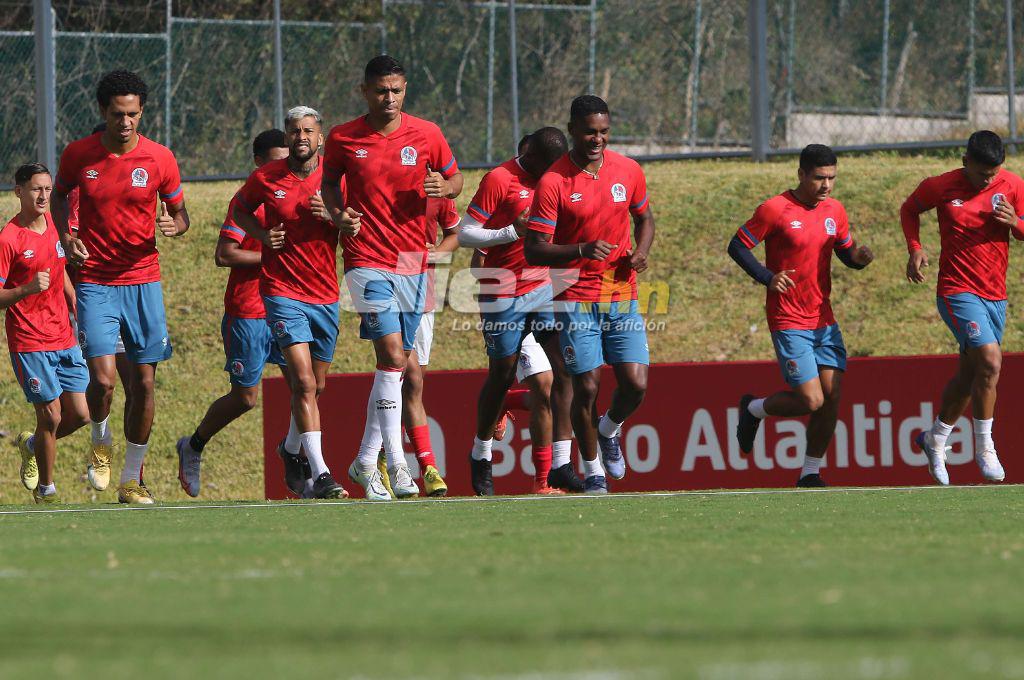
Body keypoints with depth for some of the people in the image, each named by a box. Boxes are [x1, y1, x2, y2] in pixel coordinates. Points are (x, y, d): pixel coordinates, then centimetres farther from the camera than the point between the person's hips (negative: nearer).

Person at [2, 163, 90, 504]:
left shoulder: (55, 225, 8)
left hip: (64, 338, 6)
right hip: (29, 344, -6)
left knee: (79, 415, 3)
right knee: (51, 415, -6)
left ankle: (32, 444, 32)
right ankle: (45, 489, 12)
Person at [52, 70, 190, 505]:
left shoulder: (160, 159, -3)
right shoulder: (78, 155, -3)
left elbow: (179, 212, 9)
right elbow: (60, 194, 16)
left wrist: (175, 225, -15)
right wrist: (66, 237, -2)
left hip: (143, 280, 1)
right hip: (94, 282, -1)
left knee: (144, 381, 1)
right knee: (103, 378, -15)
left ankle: (131, 480, 14)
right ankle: (100, 442, 18)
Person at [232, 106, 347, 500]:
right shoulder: (265, 179, -2)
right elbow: (240, 209, 16)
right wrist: (263, 234, -4)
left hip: (325, 294, 3)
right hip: (283, 292, -3)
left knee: (315, 385, 14)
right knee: (304, 382, -17)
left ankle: (294, 450, 41)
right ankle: (320, 475, -23)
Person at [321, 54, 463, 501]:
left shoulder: (426, 135, 2)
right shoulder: (342, 139, -1)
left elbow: (455, 179, 14)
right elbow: (329, 182, 15)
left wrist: (444, 187, -10)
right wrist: (338, 214, -5)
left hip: (412, 263, 3)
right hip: (366, 260, -3)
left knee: (396, 365, 8)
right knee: (392, 355, -18)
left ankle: (365, 461, 20)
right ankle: (395, 463, -17)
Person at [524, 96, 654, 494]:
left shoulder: (628, 171, 3)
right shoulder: (552, 183, -10)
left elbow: (644, 217, 21)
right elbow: (534, 251, -12)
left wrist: (641, 250, -1)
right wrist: (582, 251, -27)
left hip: (622, 296, 3)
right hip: (576, 299, -3)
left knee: (635, 384, -6)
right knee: (587, 387, -7)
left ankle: (609, 431, 27)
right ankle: (592, 472, 12)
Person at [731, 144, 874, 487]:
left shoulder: (835, 211, 7)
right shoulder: (775, 209, -11)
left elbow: (845, 252, 20)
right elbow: (737, 246, -6)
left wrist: (858, 257, -4)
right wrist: (767, 277, -20)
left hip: (824, 320, 6)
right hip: (788, 321, -6)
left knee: (831, 396, -3)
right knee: (811, 401, -11)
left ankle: (811, 473, 11)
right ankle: (753, 410, 18)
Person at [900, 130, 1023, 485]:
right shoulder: (941, 187, -8)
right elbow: (909, 209, 10)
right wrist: (915, 249, -4)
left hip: (995, 295, 5)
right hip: (958, 292, -5)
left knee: (969, 374, 13)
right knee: (990, 361, -22)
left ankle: (935, 439, 36)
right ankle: (984, 450, -11)